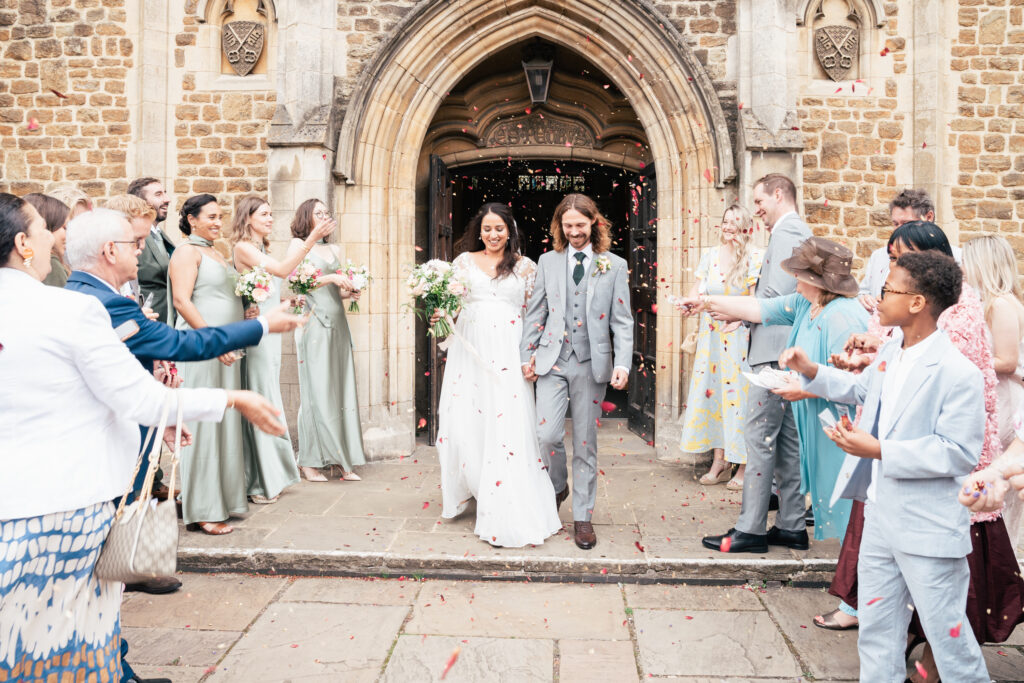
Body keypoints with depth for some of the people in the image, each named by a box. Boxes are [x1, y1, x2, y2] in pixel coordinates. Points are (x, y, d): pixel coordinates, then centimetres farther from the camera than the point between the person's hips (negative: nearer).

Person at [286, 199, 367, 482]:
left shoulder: (334, 250, 21)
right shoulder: (298, 245, 4)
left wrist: (349, 292, 0)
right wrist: (330, 278, -14)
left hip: (338, 324, 6)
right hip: (314, 323, -6)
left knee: (342, 388, 2)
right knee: (317, 390, -6)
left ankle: (344, 460, 5)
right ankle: (310, 461, 2)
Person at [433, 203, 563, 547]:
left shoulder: (525, 266, 9)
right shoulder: (464, 261, 12)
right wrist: (440, 315, -10)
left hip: (508, 354, -2)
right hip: (469, 350, 2)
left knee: (508, 425, -6)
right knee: (463, 423, -1)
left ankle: (509, 513, 3)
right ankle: (472, 490, 23)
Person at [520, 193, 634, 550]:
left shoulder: (614, 266, 5)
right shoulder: (547, 262, 9)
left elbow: (622, 321, 2)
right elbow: (535, 313, 12)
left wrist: (622, 364, -9)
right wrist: (526, 355, 7)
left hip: (592, 363, -1)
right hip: (552, 361, 1)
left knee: (585, 442, 5)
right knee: (547, 435, -9)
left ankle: (582, 516, 19)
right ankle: (558, 487, 22)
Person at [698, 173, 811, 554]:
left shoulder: (787, 232, -11)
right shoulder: (797, 231, 22)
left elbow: (777, 297, -20)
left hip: (775, 353, -11)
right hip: (788, 351, 11)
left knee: (760, 438, -7)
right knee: (787, 440, 12)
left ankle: (750, 529, -1)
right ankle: (791, 526, 20)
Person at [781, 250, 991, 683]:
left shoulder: (958, 374, -22)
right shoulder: (892, 351, 4)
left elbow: (959, 453, -23)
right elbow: (862, 388, 24)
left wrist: (879, 451, -25)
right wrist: (812, 371, 12)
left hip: (928, 527, -8)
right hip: (880, 514, 8)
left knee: (945, 630, 8)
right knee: (877, 623, 19)